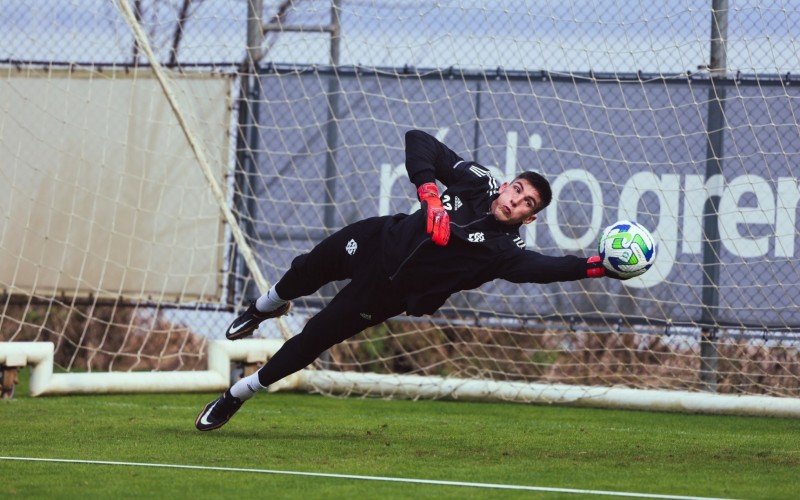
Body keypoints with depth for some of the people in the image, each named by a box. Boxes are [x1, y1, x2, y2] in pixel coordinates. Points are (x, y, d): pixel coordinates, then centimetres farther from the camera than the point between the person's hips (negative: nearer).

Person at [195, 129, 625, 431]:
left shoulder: (504, 249, -19)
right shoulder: (475, 181, -10)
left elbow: (543, 268, -37)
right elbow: (419, 141, -9)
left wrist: (595, 266, -50)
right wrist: (429, 193, -24)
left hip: (388, 293, -3)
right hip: (376, 241, 3)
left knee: (311, 341, 0)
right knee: (306, 272, 23)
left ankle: (237, 396, 19)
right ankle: (266, 308, 61)